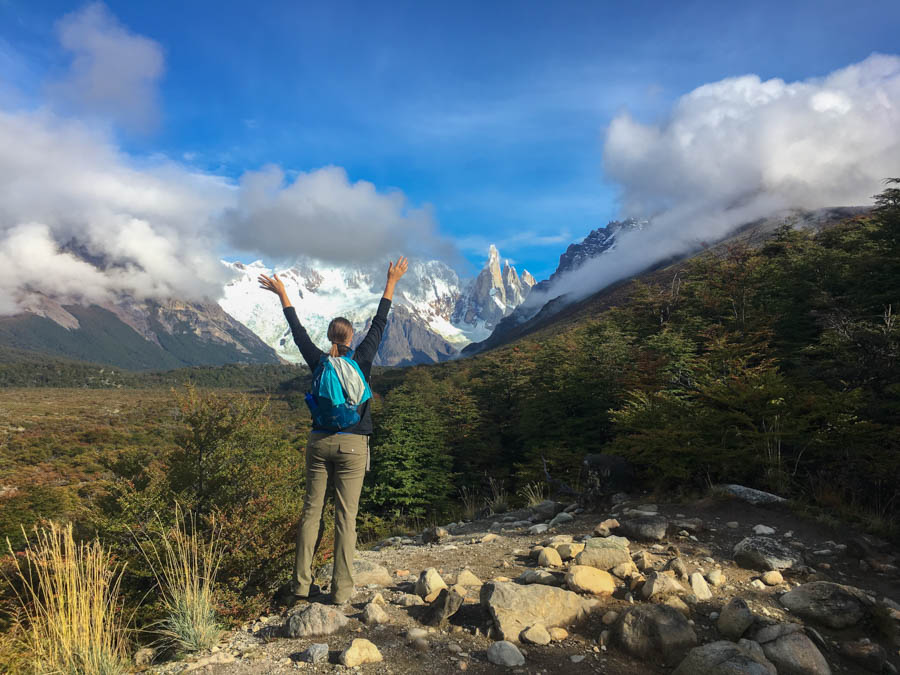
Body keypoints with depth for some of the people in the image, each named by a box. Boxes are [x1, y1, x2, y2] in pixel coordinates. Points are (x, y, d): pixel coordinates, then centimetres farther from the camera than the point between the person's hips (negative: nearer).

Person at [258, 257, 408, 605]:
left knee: (311, 511, 11)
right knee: (346, 517, 1)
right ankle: (341, 589, 6)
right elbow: (379, 324, 2)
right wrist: (391, 283, 10)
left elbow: (298, 331, 11)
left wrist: (282, 294, 23)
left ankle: (301, 583, 16)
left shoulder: (319, 362, -1)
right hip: (352, 445, -2)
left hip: (319, 443, 3)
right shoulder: (361, 361, -6)